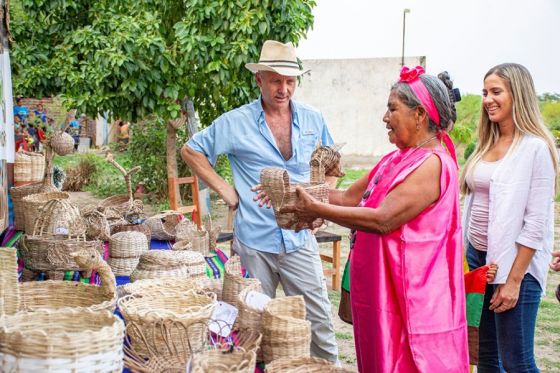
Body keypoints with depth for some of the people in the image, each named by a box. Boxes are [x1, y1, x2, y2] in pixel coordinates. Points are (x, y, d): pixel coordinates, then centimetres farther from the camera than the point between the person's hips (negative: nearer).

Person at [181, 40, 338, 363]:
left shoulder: (313, 120, 4)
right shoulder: (235, 123, -4)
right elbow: (191, 151, 5)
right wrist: (224, 189, -3)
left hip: (300, 238, 2)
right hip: (254, 241, -2)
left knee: (320, 323, 2)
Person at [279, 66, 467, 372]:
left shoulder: (432, 163, -17)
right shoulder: (396, 159, 13)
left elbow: (382, 220, -24)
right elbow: (350, 197, 13)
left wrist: (318, 209, -19)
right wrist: (298, 191, 3)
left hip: (411, 298, -9)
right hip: (383, 290, 9)